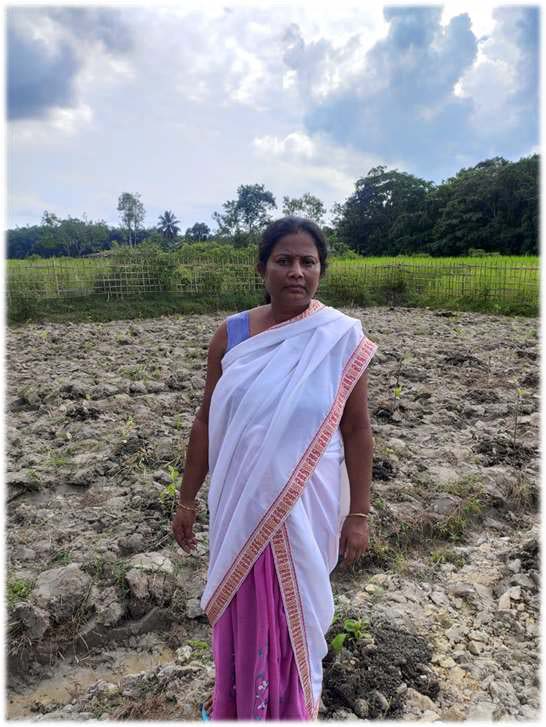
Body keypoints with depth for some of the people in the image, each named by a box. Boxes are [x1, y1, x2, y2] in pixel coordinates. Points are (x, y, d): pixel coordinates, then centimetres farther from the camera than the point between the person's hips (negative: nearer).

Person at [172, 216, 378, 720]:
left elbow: (358, 430, -6)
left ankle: (294, 708, 48)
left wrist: (358, 515, -5)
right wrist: (187, 500, 4)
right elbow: (206, 421, 1)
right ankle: (236, 704, 50)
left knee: (296, 609, 18)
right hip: (240, 503, 2)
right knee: (242, 608, 20)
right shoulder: (230, 335, -5)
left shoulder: (342, 339, -10)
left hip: (307, 506, -1)